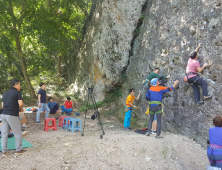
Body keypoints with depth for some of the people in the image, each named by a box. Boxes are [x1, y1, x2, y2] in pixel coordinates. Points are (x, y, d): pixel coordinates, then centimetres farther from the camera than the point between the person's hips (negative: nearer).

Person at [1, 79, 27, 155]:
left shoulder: (5, 93, 14)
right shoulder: (17, 92, -8)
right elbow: (20, 104, -18)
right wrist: (21, 109, 1)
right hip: (12, 115, -7)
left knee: (4, 133, 11)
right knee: (18, 133, 6)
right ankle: (18, 149, 15)